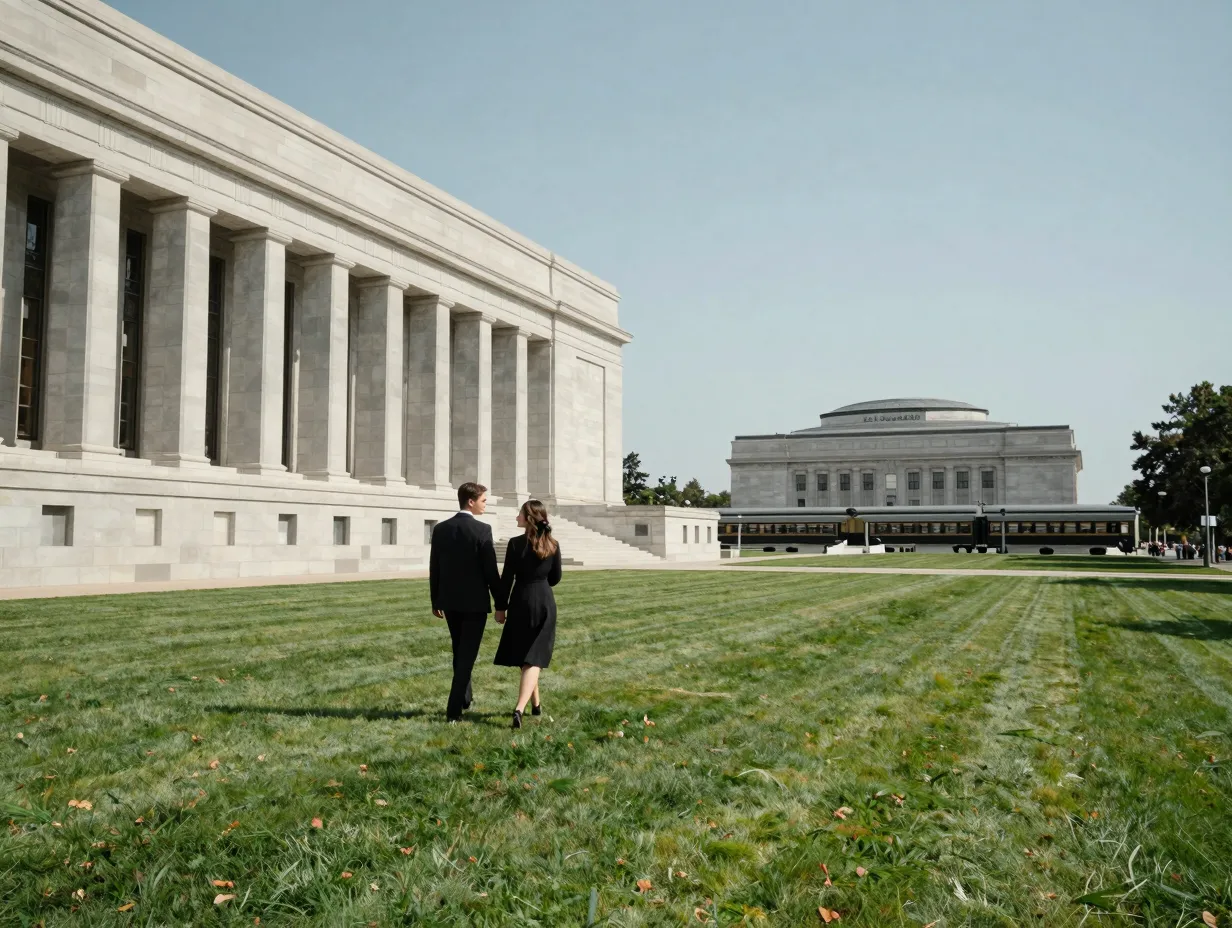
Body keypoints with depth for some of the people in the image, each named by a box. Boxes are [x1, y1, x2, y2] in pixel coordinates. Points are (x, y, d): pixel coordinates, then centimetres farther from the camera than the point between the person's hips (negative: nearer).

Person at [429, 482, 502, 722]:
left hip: (450, 601, 6)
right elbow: (491, 570, -13)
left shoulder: (440, 529, 2)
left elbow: (434, 569, 6)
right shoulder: (482, 529, -14)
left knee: (460, 652, 21)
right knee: (467, 654, 1)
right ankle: (454, 708, -2)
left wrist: (435, 601, 16)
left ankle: (464, 698, 35)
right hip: (475, 602, -5)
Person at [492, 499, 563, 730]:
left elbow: (507, 578, -9)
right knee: (534, 658, 0)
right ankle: (520, 708, -16)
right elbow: (555, 578, 8)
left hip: (522, 602, -2)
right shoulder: (553, 545, -1)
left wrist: (500, 607, 0)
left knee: (522, 656, 16)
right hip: (546, 603, 2)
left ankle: (536, 703, 27)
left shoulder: (516, 543, -11)